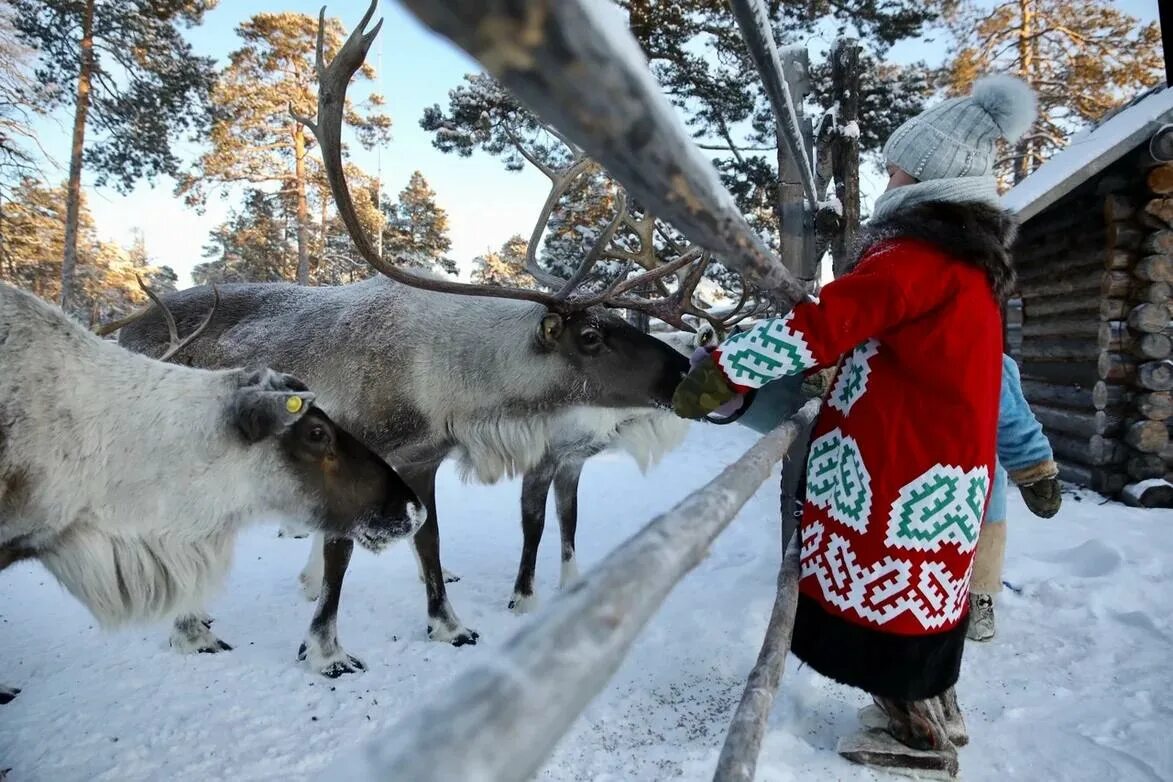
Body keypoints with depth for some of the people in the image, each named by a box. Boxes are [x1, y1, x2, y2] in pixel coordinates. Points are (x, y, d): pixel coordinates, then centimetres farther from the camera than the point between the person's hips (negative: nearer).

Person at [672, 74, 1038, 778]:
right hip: (940, 461, 10)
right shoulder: (970, 260, 14)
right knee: (915, 588, 20)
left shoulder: (919, 253, -17)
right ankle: (938, 716, 36)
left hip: (900, 469, -10)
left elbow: (824, 325, -25)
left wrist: (721, 371, -22)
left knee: (886, 591, 4)